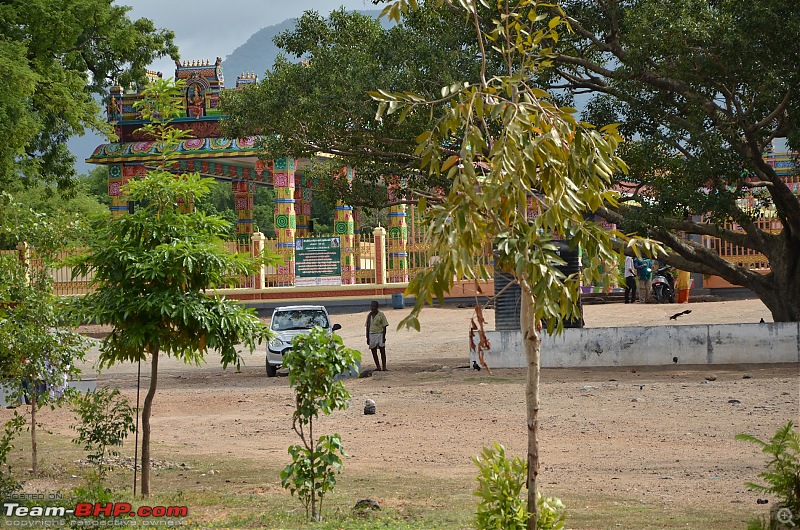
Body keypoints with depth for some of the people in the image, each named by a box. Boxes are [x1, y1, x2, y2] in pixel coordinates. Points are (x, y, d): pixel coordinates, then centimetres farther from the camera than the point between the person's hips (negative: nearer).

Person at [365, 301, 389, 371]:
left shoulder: (381, 315, -4)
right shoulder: (369, 316, 9)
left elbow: (384, 326, -4)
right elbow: (368, 327, 13)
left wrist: (384, 337, -11)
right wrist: (367, 338, 9)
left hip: (379, 334, -5)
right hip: (371, 335, 5)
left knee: (382, 351, -2)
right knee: (374, 352, 4)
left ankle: (384, 367, 0)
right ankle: (378, 367, 12)